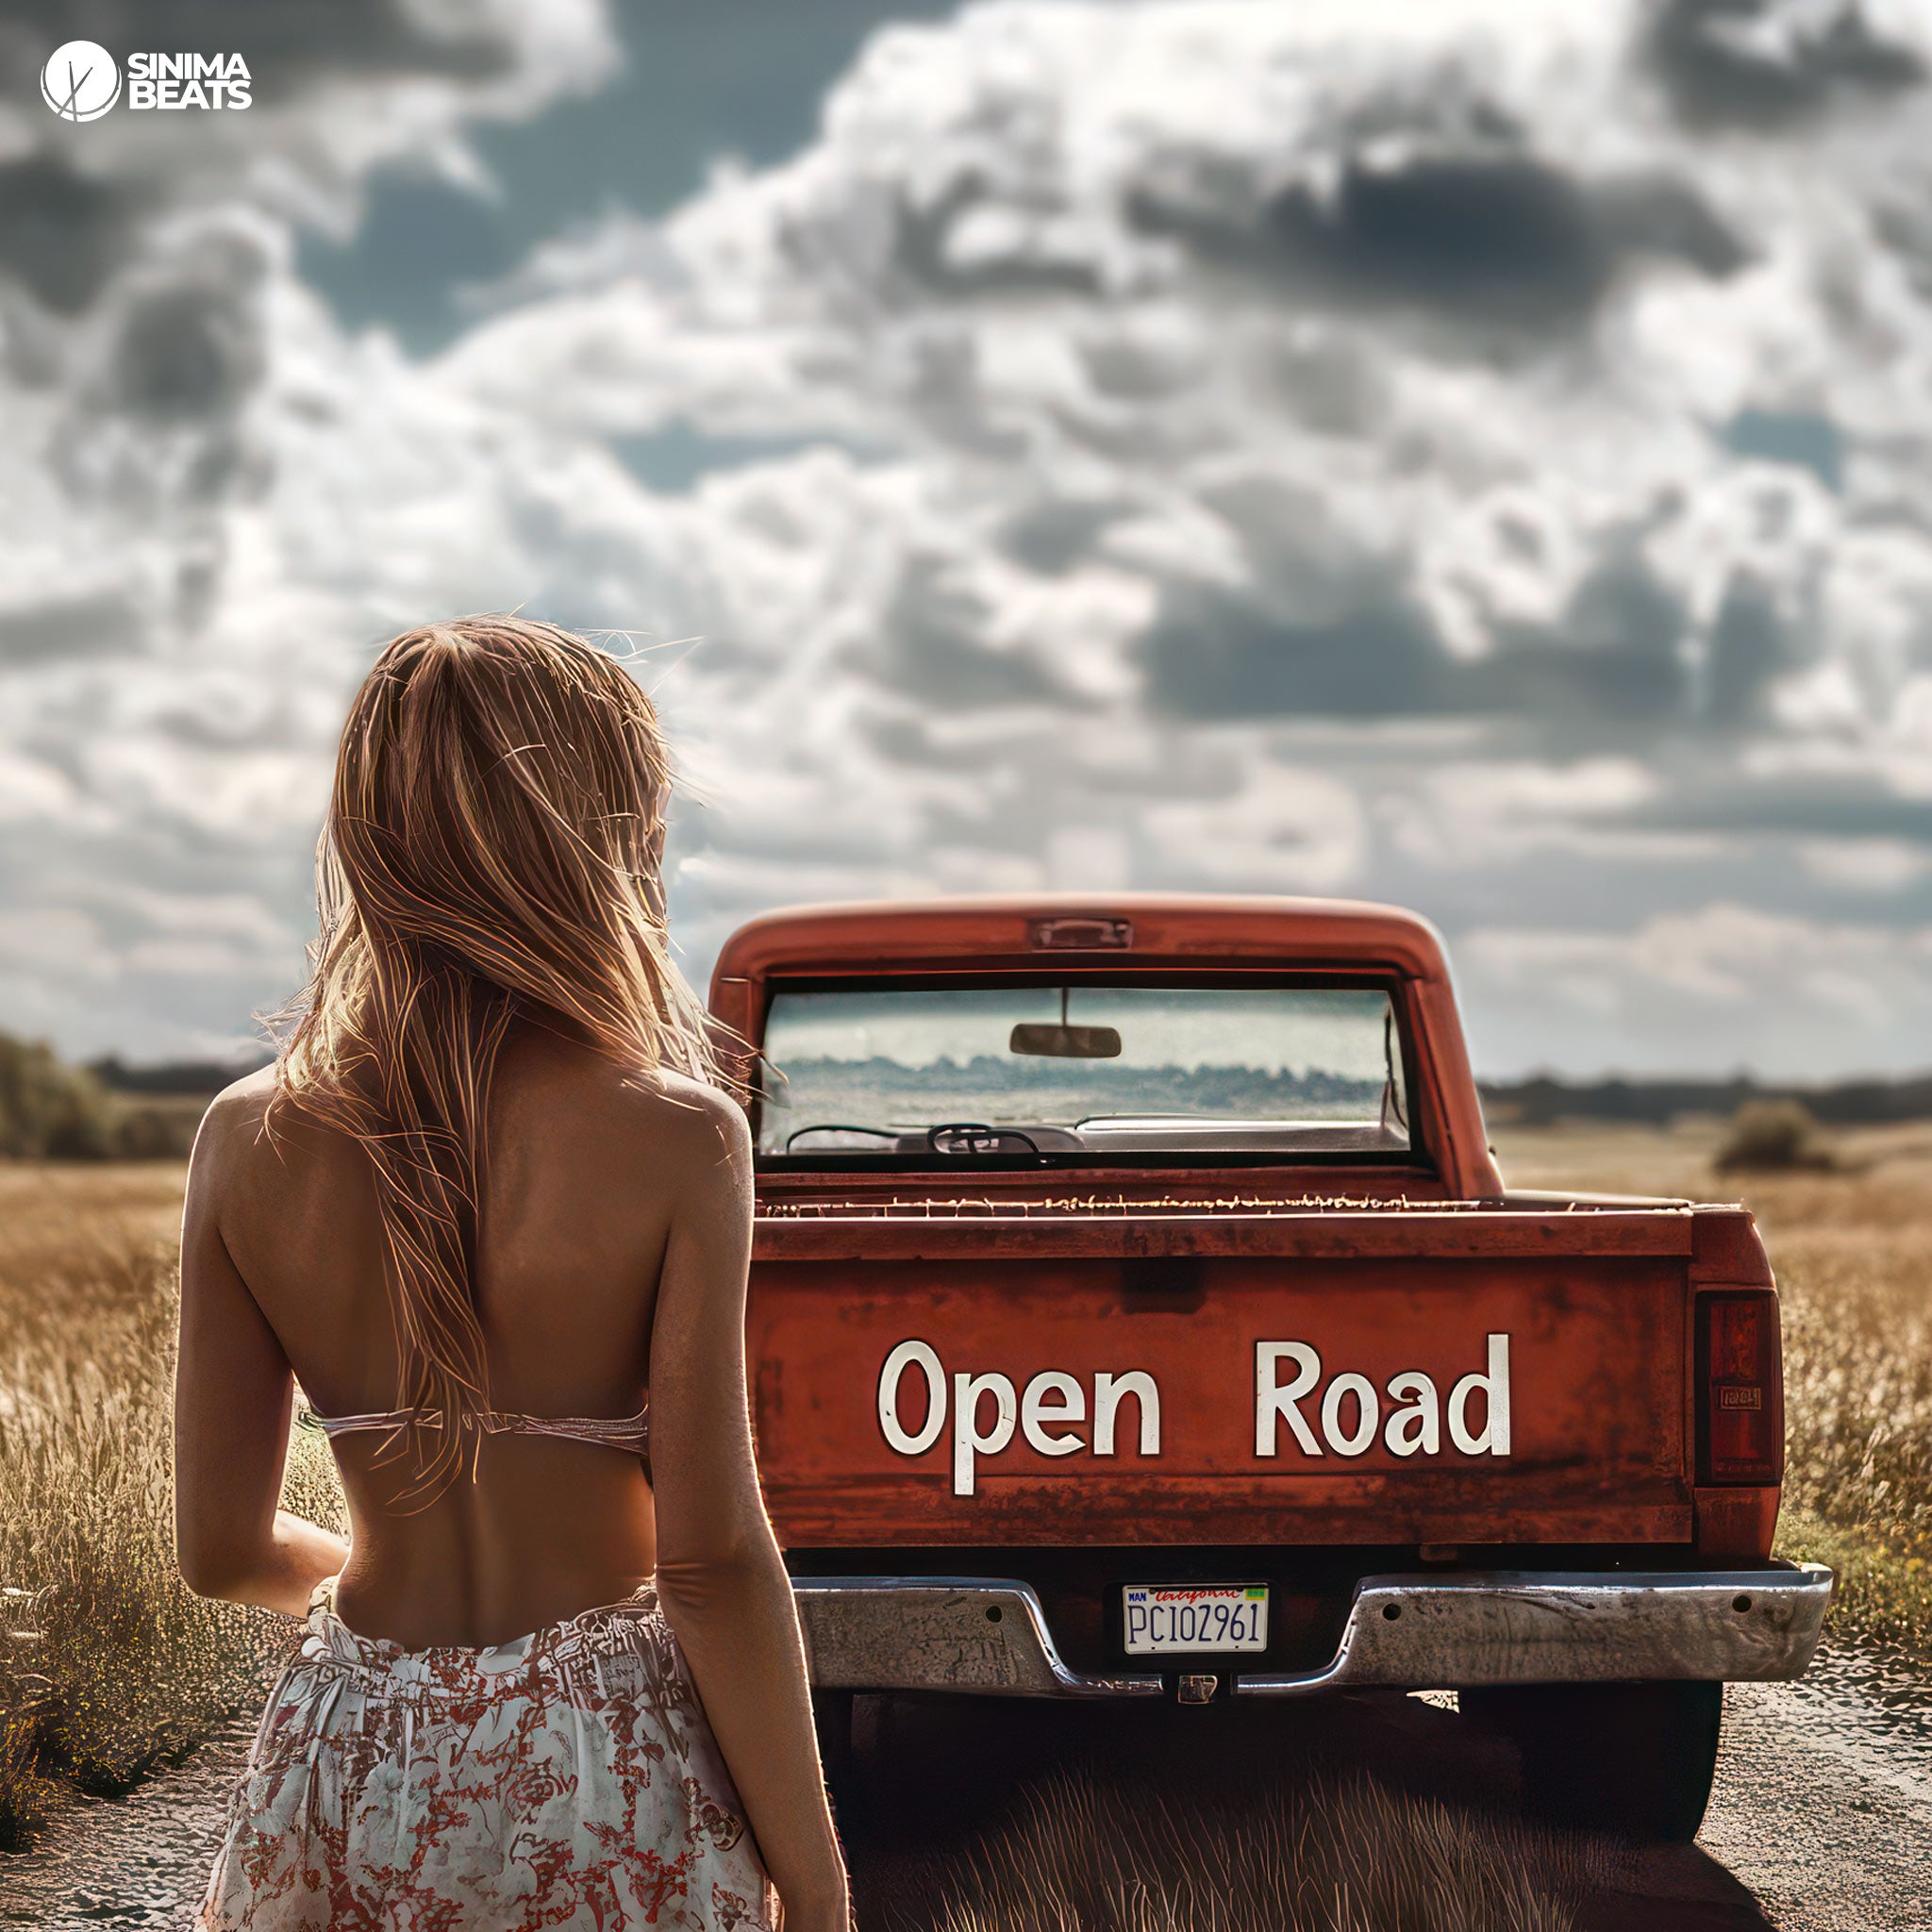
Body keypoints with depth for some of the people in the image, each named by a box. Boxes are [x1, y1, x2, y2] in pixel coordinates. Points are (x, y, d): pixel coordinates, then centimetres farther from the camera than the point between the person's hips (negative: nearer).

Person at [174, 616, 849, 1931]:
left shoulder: (253, 1143, -4)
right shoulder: (676, 1142, -13)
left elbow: (220, 1549, -1)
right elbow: (712, 1552, -14)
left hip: (345, 1779, 3)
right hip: (609, 1774, -2)